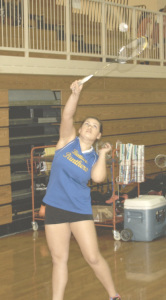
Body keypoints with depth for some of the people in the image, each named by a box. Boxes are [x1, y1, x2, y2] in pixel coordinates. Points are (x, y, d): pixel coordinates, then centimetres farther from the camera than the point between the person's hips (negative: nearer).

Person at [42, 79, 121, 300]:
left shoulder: (94, 158, 1)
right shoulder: (68, 140, 1)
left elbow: (98, 177, -20)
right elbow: (67, 116, -16)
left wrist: (103, 154, -9)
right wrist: (76, 94, -30)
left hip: (80, 209, 0)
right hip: (55, 207, 0)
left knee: (93, 258, 1)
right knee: (59, 259, 6)